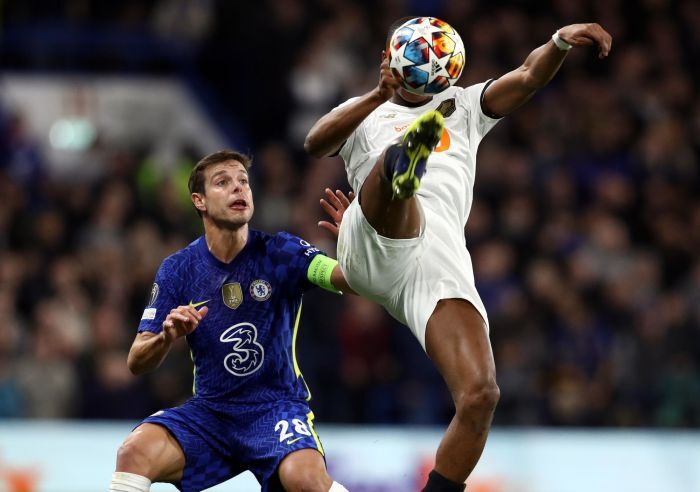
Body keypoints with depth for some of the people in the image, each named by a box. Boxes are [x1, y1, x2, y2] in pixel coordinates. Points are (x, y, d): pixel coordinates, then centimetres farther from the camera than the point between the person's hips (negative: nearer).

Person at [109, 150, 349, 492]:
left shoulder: (279, 253, -4)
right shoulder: (177, 270, 1)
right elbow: (136, 364, 1)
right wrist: (167, 337, -21)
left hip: (276, 408, -2)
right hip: (209, 412, 2)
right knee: (134, 452, -26)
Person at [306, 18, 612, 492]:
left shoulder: (463, 106, 34)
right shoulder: (365, 114, 28)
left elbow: (528, 78, 16)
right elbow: (315, 143, 4)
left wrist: (561, 41, -6)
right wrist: (380, 95, -10)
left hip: (441, 257, 3)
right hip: (374, 246, -3)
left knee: (479, 396, -16)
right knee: (394, 165, -37)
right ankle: (403, 165, -75)